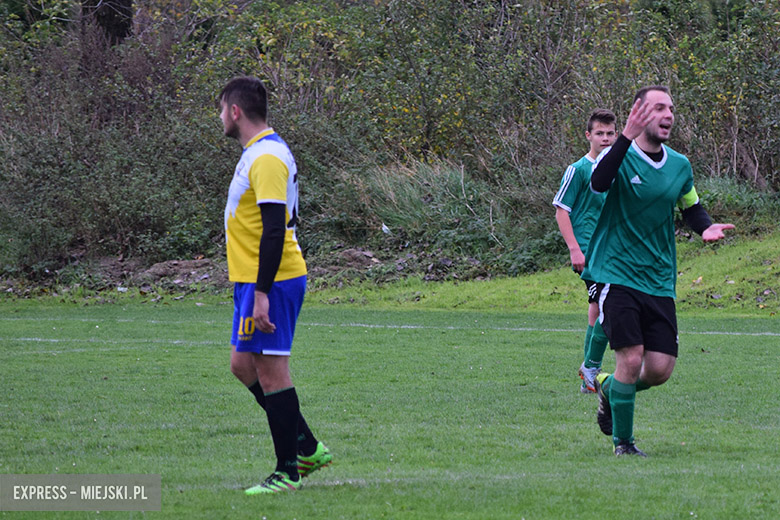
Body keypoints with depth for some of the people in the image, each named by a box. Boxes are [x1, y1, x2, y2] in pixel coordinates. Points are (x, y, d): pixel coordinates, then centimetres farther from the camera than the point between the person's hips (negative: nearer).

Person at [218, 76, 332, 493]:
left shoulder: (267, 158, -18)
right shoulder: (258, 153, 15)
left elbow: (275, 230, -23)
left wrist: (262, 293, -25)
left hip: (271, 282, -10)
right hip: (253, 280, 10)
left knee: (270, 372, -5)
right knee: (243, 365, 14)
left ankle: (288, 471, 1)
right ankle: (307, 448, 19)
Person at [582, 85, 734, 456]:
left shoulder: (680, 166, 9)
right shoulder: (620, 157, -8)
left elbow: (691, 208, 24)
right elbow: (598, 183, -31)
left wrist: (706, 227, 0)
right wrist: (627, 137, -42)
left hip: (660, 282, 5)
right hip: (617, 275, -5)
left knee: (660, 369, -2)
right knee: (631, 358, -14)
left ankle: (608, 388, 30)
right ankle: (622, 442, 4)